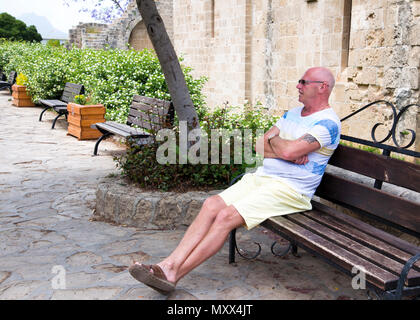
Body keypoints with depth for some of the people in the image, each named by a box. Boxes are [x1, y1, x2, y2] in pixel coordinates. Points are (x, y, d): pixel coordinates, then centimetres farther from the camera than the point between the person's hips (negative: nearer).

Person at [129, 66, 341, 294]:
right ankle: (169, 265, -19)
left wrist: (273, 140, 0)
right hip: (261, 177, 8)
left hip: (289, 190, -8)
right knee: (212, 205, -14)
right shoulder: (292, 114, 20)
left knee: (226, 216, -24)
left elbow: (289, 151, -23)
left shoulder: (328, 123, -8)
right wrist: (288, 152, -8)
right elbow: (260, 146, 11)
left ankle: (173, 275, -18)